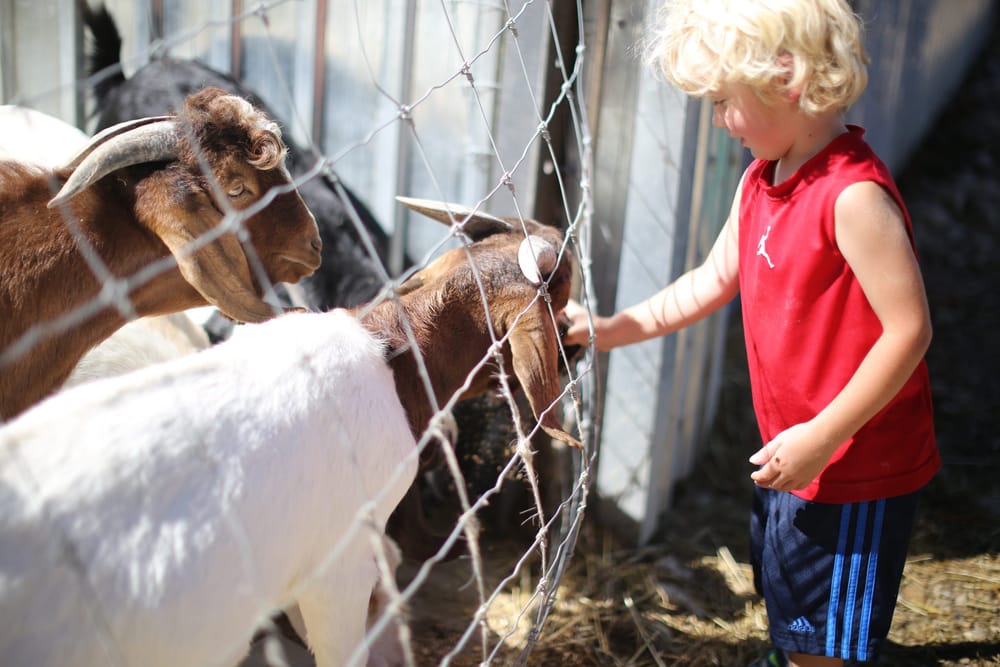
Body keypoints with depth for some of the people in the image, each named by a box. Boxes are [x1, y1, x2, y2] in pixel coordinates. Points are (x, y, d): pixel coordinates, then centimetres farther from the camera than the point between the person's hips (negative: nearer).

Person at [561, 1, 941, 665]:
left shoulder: (854, 196, -27)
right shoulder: (761, 180, 2)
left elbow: (909, 328, -28)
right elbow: (712, 281, 12)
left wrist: (822, 436, -26)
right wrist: (608, 329, 9)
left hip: (855, 470, -9)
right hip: (795, 457, 9)